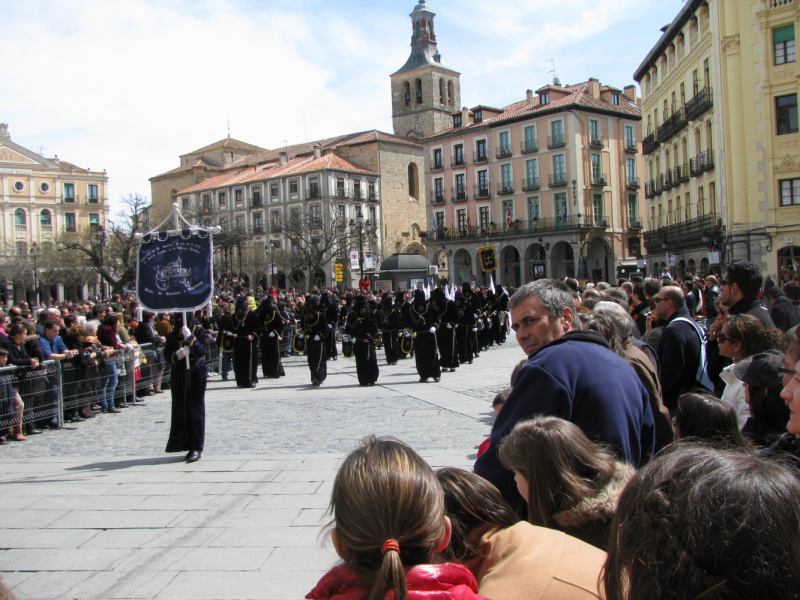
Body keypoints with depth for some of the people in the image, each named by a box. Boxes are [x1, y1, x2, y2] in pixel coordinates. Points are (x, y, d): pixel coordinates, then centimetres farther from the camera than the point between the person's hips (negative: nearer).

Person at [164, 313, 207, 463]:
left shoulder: (198, 330, -3)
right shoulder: (172, 335, 7)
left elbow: (201, 351, -14)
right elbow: (167, 355, 3)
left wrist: (189, 337, -24)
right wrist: (178, 354, -17)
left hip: (196, 376, -4)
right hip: (179, 377, 4)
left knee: (195, 411, -4)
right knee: (181, 411, 3)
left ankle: (197, 448, -1)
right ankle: (188, 445, 11)